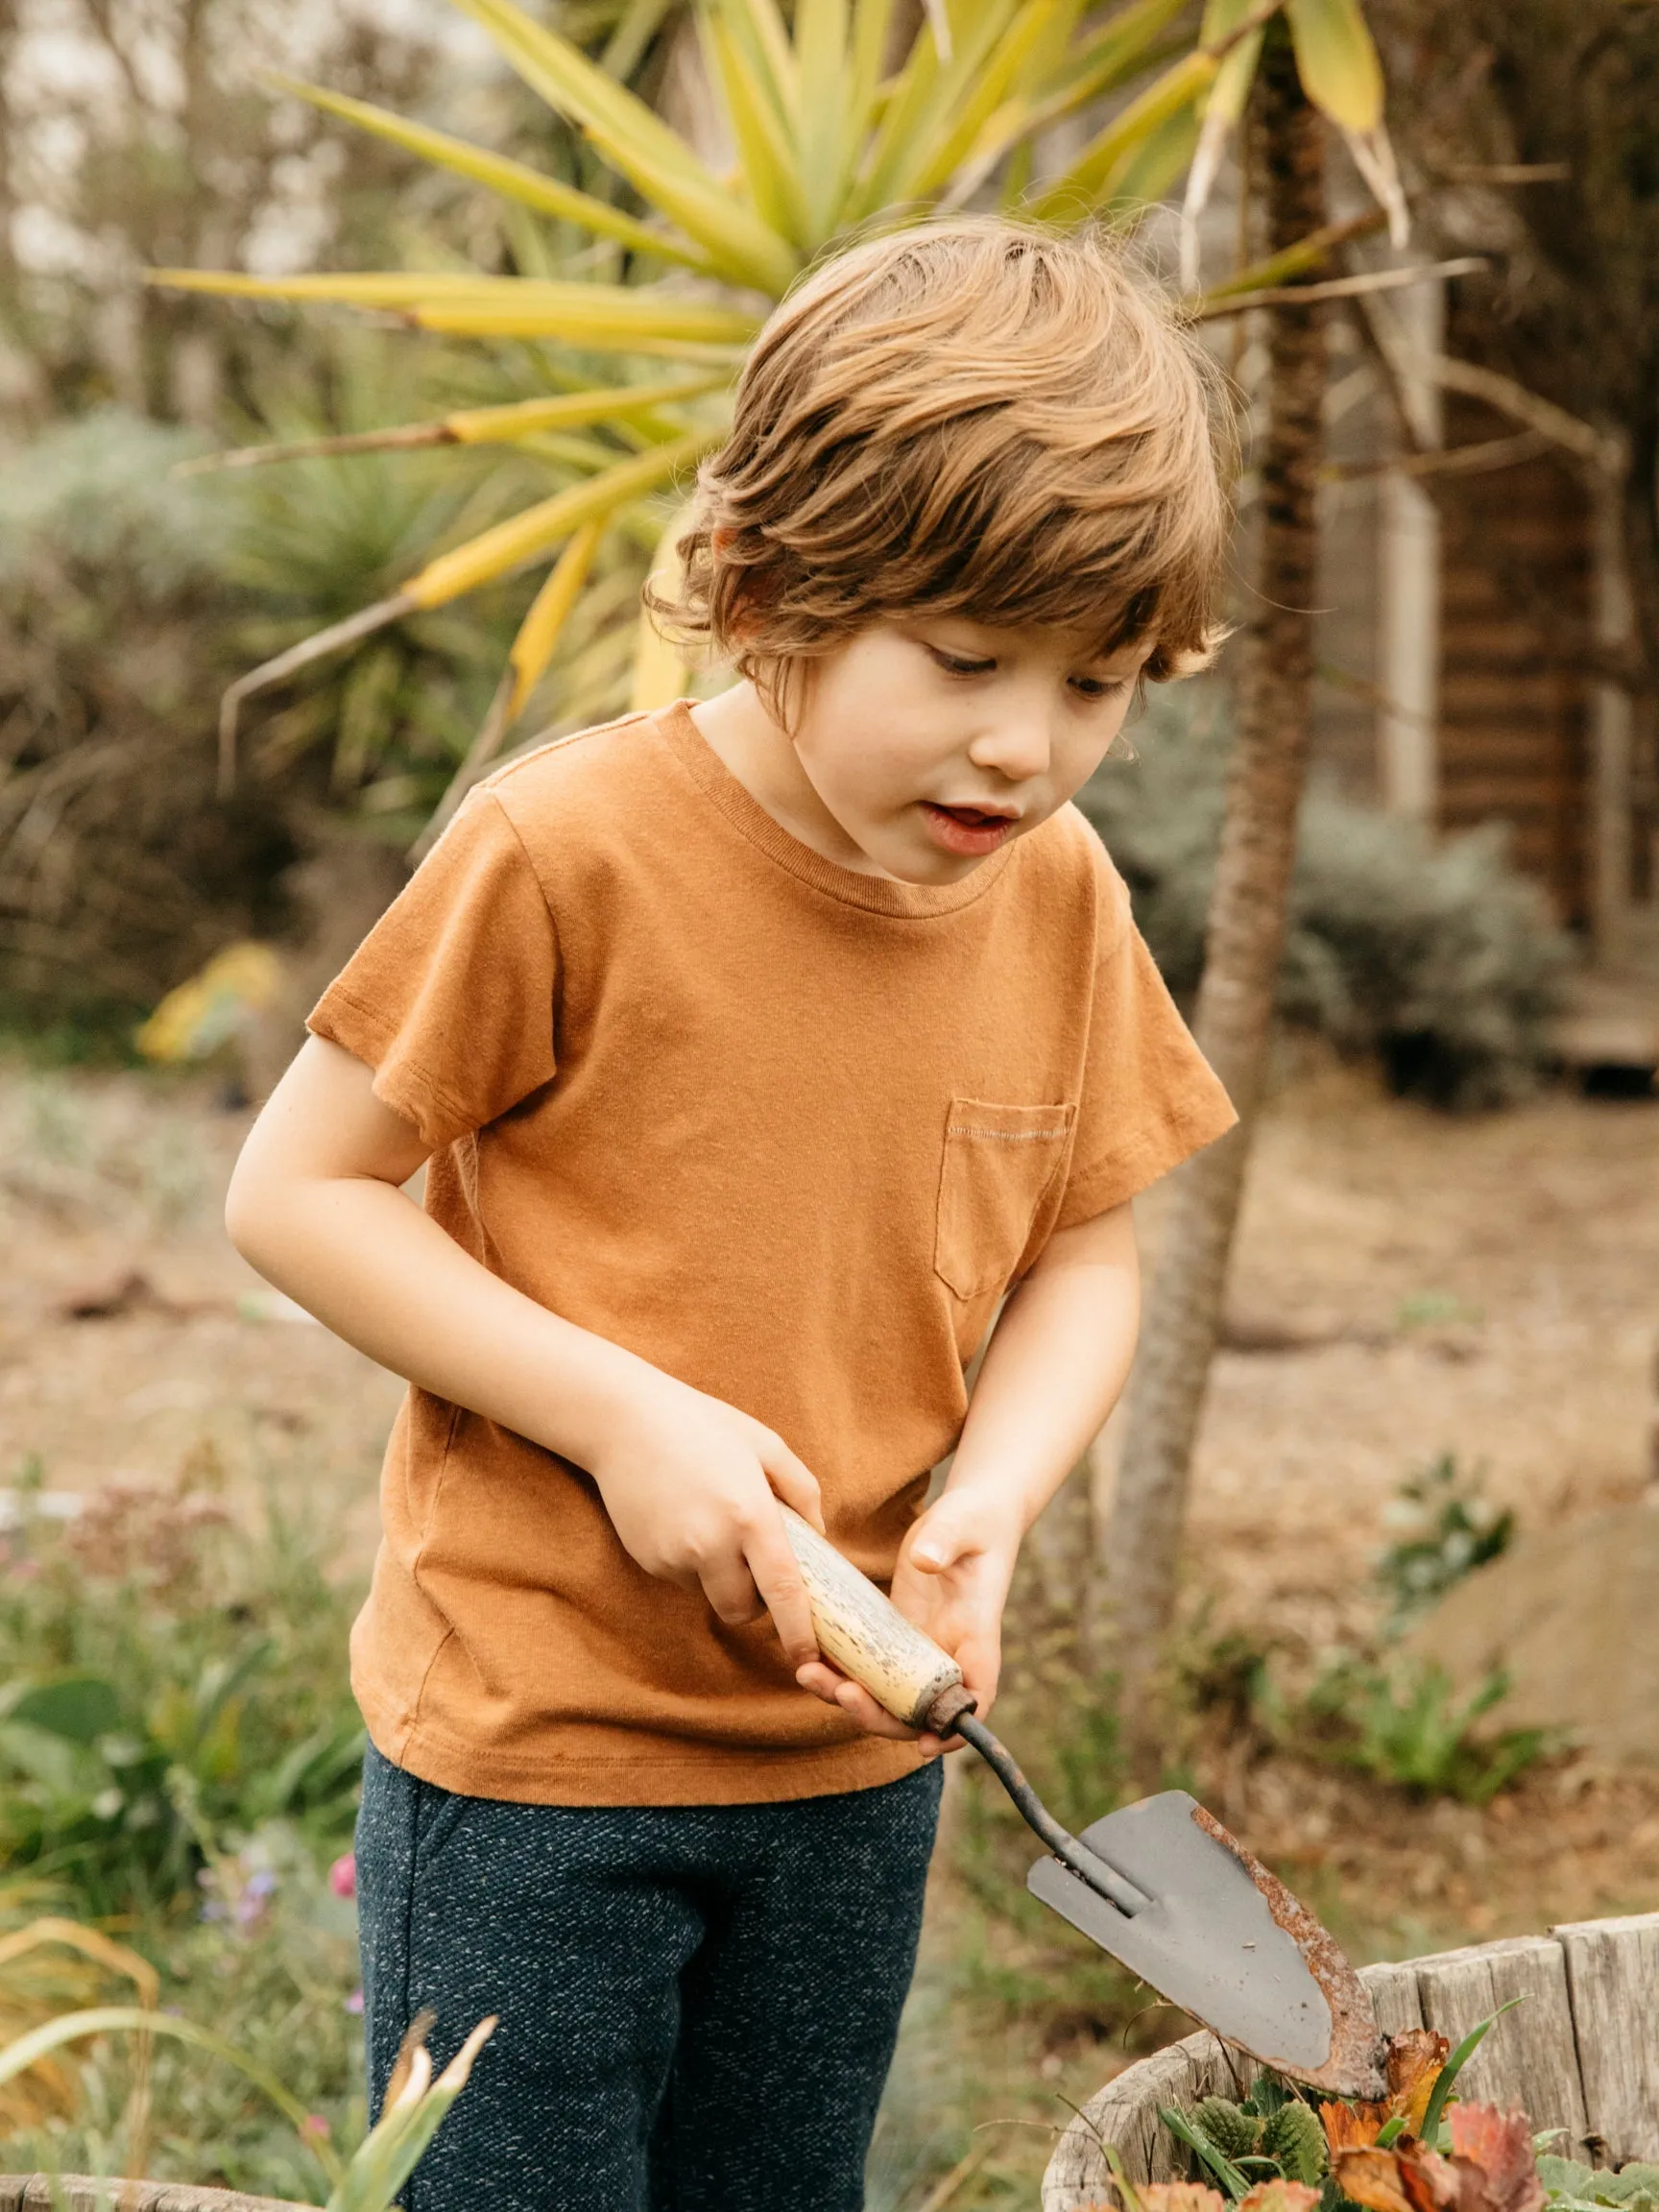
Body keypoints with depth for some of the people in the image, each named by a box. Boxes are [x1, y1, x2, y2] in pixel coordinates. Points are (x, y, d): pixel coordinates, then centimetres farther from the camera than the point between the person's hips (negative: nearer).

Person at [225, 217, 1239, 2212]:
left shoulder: (1061, 896, -1)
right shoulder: (569, 853, -18)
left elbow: (1082, 1261, 8)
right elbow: (295, 1190, -12)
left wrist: (987, 1500, -11)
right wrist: (622, 1415, -21)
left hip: (855, 1751, 5)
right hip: (530, 1744, -5)